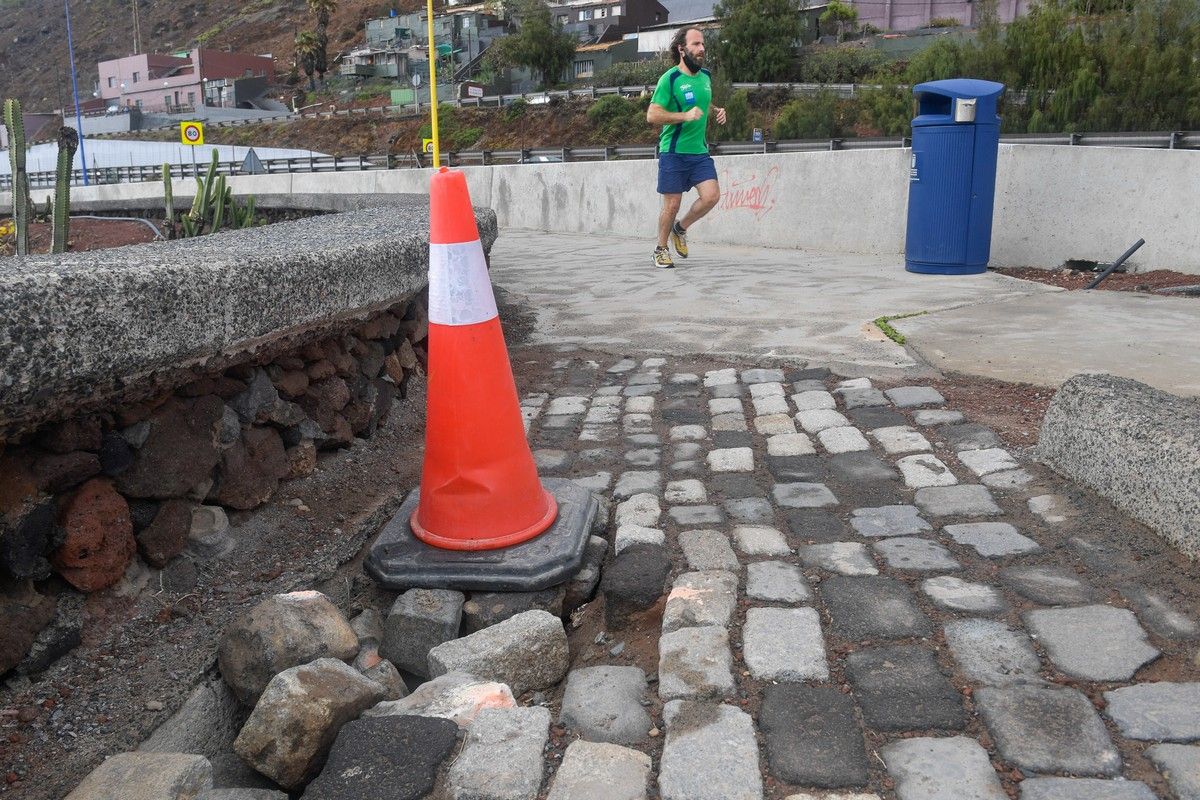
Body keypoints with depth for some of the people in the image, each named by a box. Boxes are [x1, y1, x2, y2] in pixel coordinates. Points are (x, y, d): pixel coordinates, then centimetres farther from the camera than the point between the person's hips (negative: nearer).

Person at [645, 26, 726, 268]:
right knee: (672, 205, -1)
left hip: (700, 151, 5)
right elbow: (652, 115, -16)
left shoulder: (706, 76, 11)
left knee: (712, 195, -10)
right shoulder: (670, 79, -10)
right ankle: (661, 249, 21)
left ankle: (680, 228, 16)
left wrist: (717, 111, 8)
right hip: (673, 152, -5)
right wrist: (685, 116, -23)